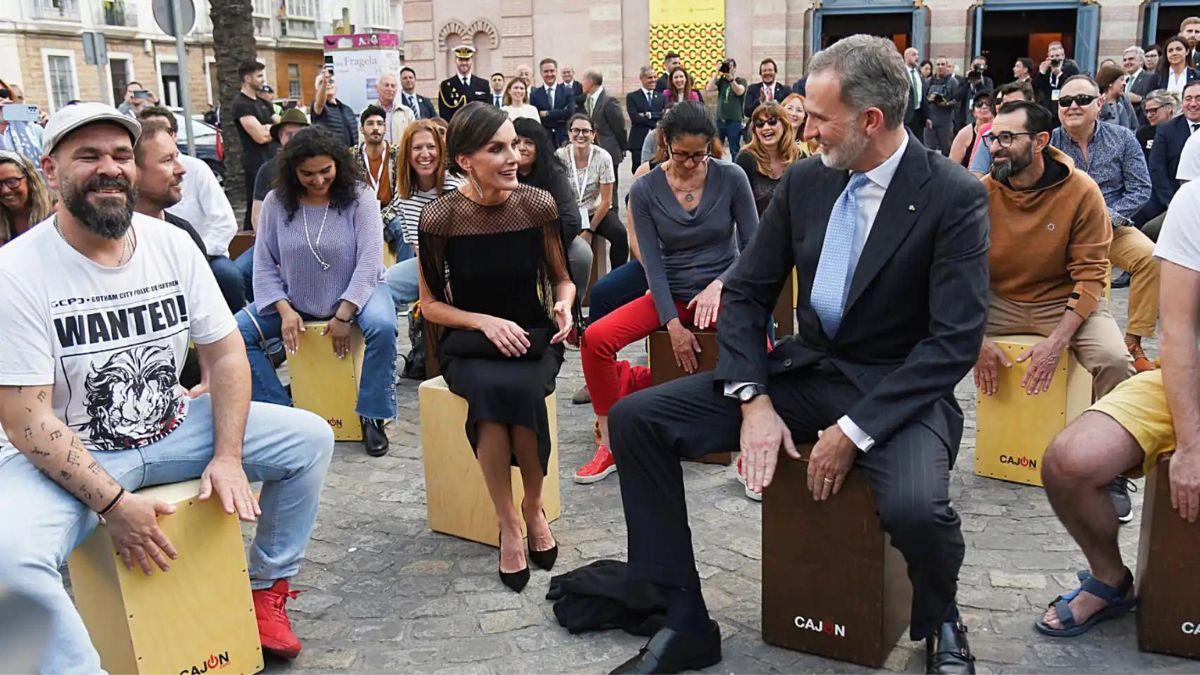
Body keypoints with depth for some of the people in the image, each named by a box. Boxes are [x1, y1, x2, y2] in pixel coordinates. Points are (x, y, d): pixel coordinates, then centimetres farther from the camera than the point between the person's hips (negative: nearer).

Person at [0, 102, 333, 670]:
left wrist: (228, 457, -11)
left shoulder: (173, 245, -3)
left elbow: (224, 351, 1)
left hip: (172, 428, 5)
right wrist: (113, 503, -24)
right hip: (66, 454, -5)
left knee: (310, 437, -5)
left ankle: (267, 587, 12)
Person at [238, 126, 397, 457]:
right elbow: (264, 264, -4)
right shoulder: (276, 202, -6)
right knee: (237, 331, -15)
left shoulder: (359, 197, -12)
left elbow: (369, 259, -17)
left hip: (356, 292, -2)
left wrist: (344, 315, -22)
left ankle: (371, 416, -16)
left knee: (382, 327, -34)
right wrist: (285, 310, -18)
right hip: (294, 300, 3)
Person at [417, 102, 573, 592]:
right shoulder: (440, 217, -8)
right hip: (468, 344, -1)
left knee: (521, 388, -34)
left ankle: (533, 508, -9)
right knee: (492, 388, -35)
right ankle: (508, 524, -20)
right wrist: (486, 322, -16)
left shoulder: (538, 205, -4)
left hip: (532, 339, 1)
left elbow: (560, 278, 10)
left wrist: (563, 303, -13)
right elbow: (430, 304, 0)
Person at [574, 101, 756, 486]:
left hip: (722, 291, -2)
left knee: (757, 338, -36)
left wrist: (718, 285, -19)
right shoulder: (644, 190, -2)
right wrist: (673, 325, -15)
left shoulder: (731, 178, -4)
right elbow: (653, 263, -5)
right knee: (595, 338, -21)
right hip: (671, 295, 2)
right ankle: (611, 444, -4)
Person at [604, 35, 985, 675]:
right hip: (804, 370, 5)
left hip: (898, 388, -5)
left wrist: (855, 430, -23)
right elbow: (745, 293, 4)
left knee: (914, 507, -37)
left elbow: (956, 340, -17)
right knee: (634, 418, -9)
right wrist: (753, 401, -12)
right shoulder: (803, 181, 2)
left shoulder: (954, 196, -13)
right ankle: (684, 623, 0)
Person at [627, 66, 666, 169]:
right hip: (639, 141, -2)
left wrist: (649, 115, -13)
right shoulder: (632, 97, 5)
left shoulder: (661, 97, 15)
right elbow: (634, 117, -8)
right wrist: (655, 124, -9)